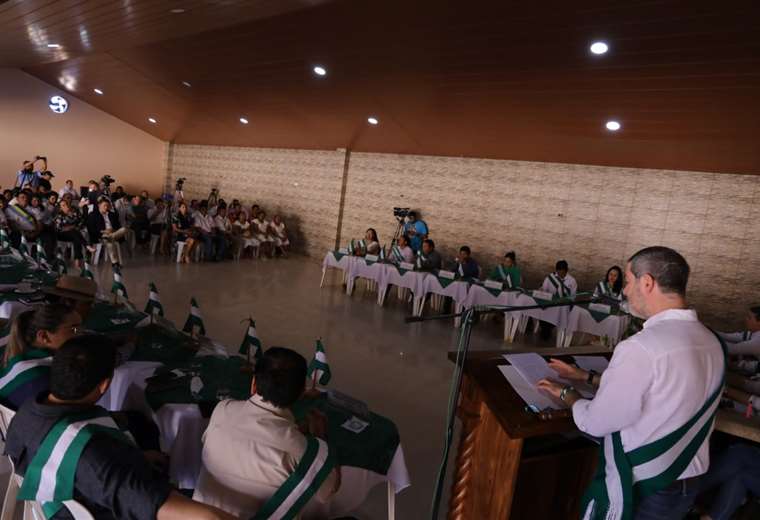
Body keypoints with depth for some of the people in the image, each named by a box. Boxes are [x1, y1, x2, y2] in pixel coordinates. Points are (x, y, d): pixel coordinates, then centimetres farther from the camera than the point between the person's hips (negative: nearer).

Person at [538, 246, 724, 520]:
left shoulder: (641, 348, -29)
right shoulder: (710, 341, -3)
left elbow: (594, 422, -20)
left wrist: (566, 394, -1)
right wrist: (586, 376, 14)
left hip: (639, 491, -7)